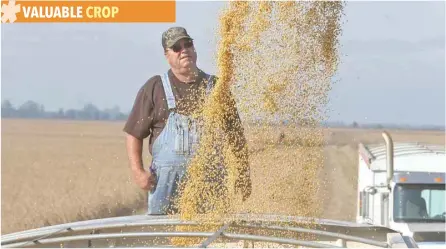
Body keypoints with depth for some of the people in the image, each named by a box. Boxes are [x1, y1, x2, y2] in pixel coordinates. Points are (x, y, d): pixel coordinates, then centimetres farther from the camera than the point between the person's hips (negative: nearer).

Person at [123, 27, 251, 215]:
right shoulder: (154, 88, 7)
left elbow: (236, 134, 15)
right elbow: (134, 134, 5)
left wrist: (243, 173, 8)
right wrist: (138, 171, -6)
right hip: (167, 177, -1)